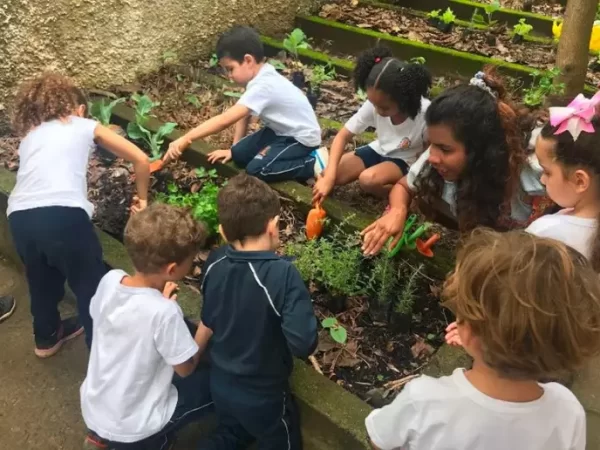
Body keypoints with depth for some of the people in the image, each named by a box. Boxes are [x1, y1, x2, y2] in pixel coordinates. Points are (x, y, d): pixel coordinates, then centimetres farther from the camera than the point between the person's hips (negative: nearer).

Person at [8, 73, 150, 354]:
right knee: (92, 286, 15)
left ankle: (47, 337, 51)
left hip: (19, 217, 5)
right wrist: (142, 198, 37)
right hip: (64, 214, -5)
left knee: (42, 280, 30)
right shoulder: (86, 126, 21)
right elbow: (141, 160, 22)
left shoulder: (29, 135, 30)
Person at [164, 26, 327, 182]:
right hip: (282, 130, 9)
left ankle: (313, 163, -10)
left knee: (256, 169, -22)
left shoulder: (262, 87, -32)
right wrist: (233, 149, 6)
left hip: (302, 137, -9)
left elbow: (225, 120, -37)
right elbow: (243, 115, 8)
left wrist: (185, 139, -36)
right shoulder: (260, 78, -3)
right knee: (239, 155, 0)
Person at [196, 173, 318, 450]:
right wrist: (299, 302, -13)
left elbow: (208, 320, 1)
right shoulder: (283, 275, -31)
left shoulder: (214, 263, -13)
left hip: (219, 383, 5)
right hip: (261, 394, -4)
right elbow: (303, 344, -31)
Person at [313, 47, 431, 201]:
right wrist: (329, 176, -27)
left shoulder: (424, 113, -30)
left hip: (405, 160, -4)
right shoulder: (374, 104, -21)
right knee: (325, 176, -11)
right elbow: (343, 136, -17)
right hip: (379, 151, 5)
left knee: (368, 179, -35)